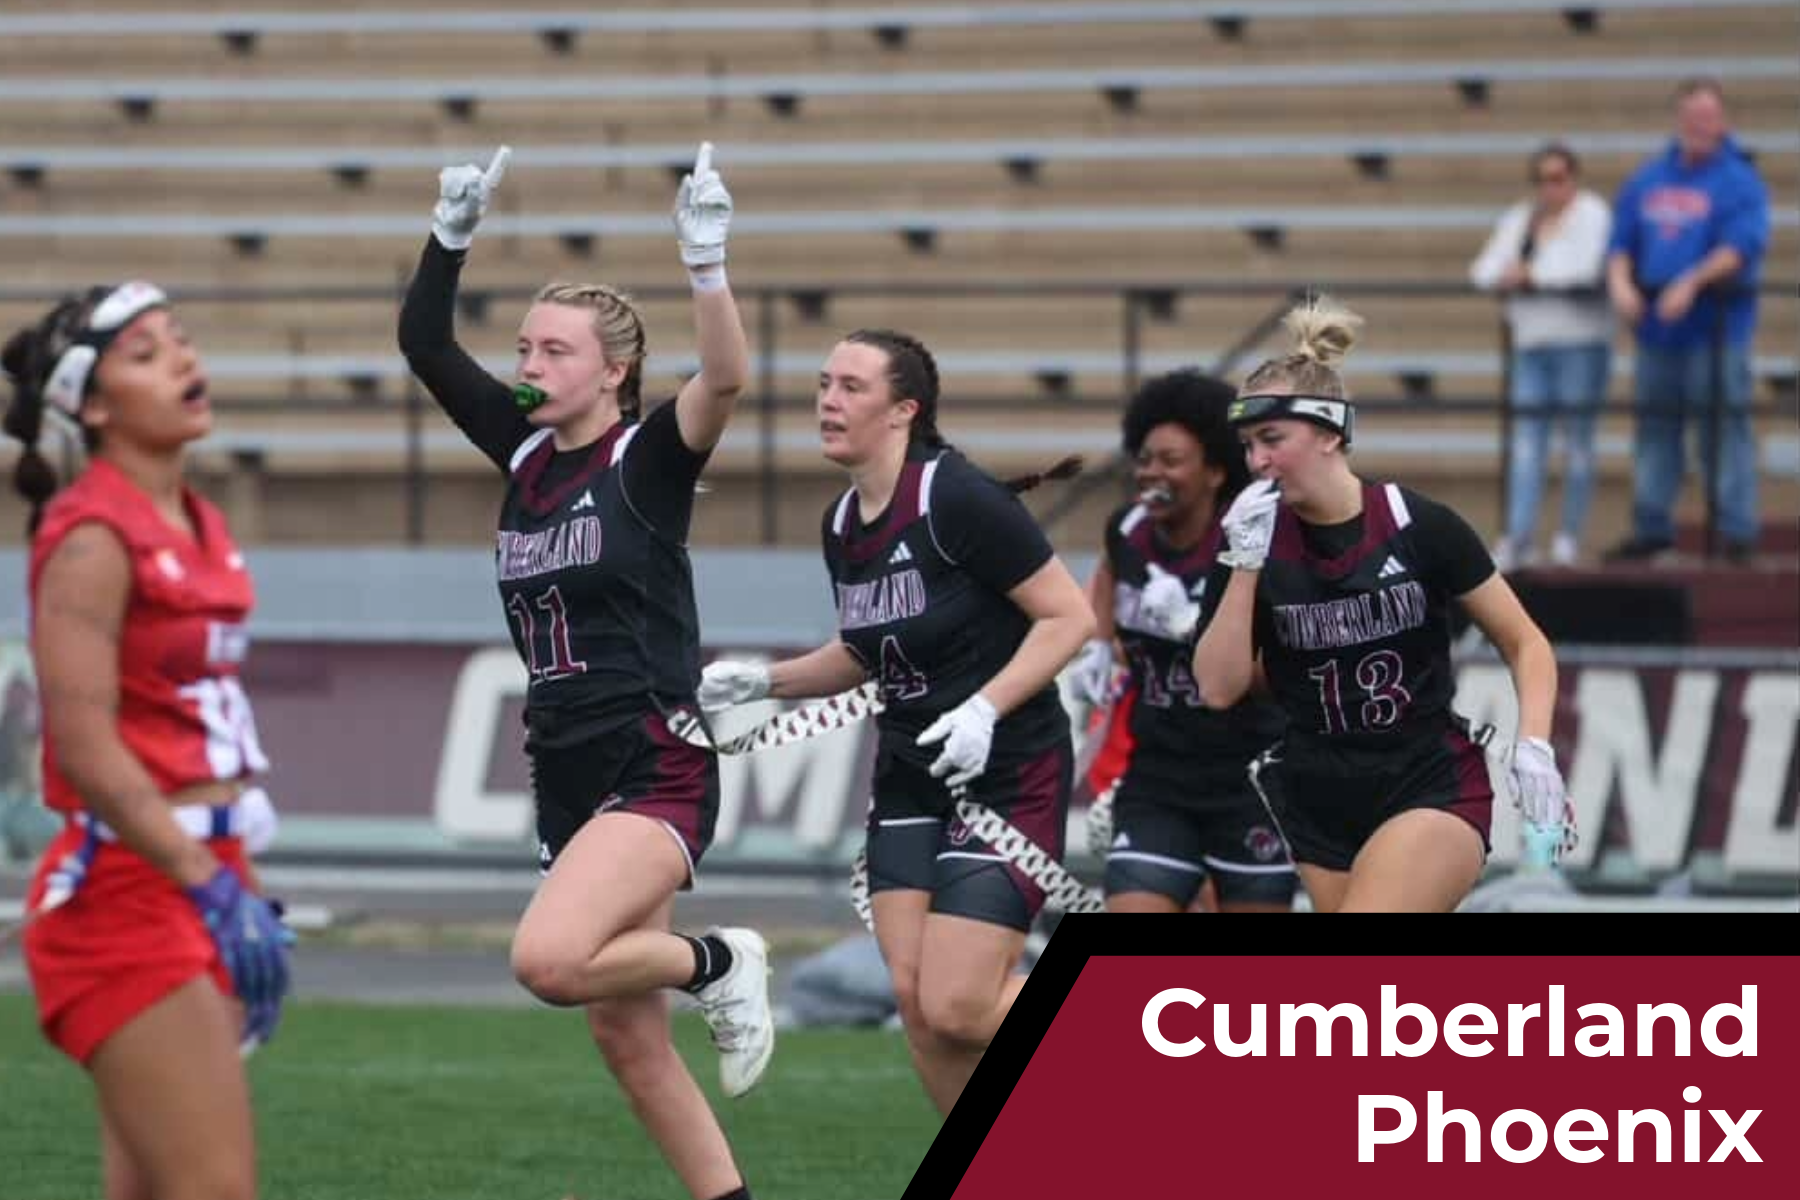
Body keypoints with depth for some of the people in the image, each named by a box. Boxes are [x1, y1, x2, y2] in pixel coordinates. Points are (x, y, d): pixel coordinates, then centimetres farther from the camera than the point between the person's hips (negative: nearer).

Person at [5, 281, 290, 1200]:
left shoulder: (200, 528, 14)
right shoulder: (93, 540, -13)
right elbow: (86, 747, -20)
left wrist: (243, 888, 20)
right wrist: (206, 883, -23)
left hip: (196, 875, 9)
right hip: (126, 889, -9)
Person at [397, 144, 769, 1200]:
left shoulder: (650, 457, -7)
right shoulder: (525, 451, 10)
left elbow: (726, 379, -26)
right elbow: (425, 345, 10)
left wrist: (707, 262, -35)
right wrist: (454, 235, -2)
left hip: (657, 772, -8)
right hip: (568, 782, 8)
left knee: (548, 959, -28)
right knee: (626, 1035, 7)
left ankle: (718, 963, -1)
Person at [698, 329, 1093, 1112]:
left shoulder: (958, 500, -17)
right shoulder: (841, 525, 7)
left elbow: (1069, 615, -16)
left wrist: (985, 708, -26)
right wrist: (764, 681, 9)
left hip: (1008, 775, -7)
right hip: (910, 778, 7)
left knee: (956, 1007, -13)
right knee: (914, 996, -2)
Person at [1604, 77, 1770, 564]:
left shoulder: (1740, 181, -3)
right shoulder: (1648, 181, 15)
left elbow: (1740, 249, -14)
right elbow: (1621, 242, 14)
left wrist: (1690, 284, -24)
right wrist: (1620, 283, -6)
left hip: (1715, 327, -6)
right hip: (1657, 326, 6)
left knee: (1724, 426, -7)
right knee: (1656, 425, 10)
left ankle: (1737, 530, -5)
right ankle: (1651, 528, 17)